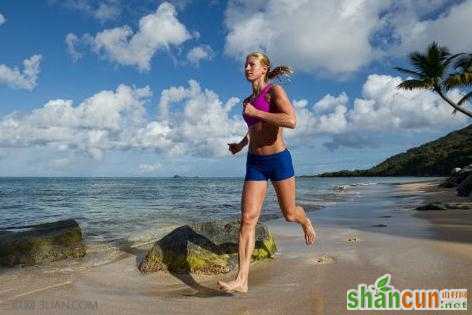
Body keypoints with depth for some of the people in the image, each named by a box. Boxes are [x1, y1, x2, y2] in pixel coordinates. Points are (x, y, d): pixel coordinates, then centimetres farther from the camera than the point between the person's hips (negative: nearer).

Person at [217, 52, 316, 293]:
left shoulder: (274, 90, -5)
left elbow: (291, 121, -22)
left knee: (289, 214, 10)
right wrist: (242, 143, 20)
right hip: (255, 163, 5)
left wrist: (255, 112, -17)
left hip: (278, 159, -5)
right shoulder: (249, 101, 15)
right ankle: (241, 280, -6)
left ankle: (306, 222, 47)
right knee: (247, 218, -6)